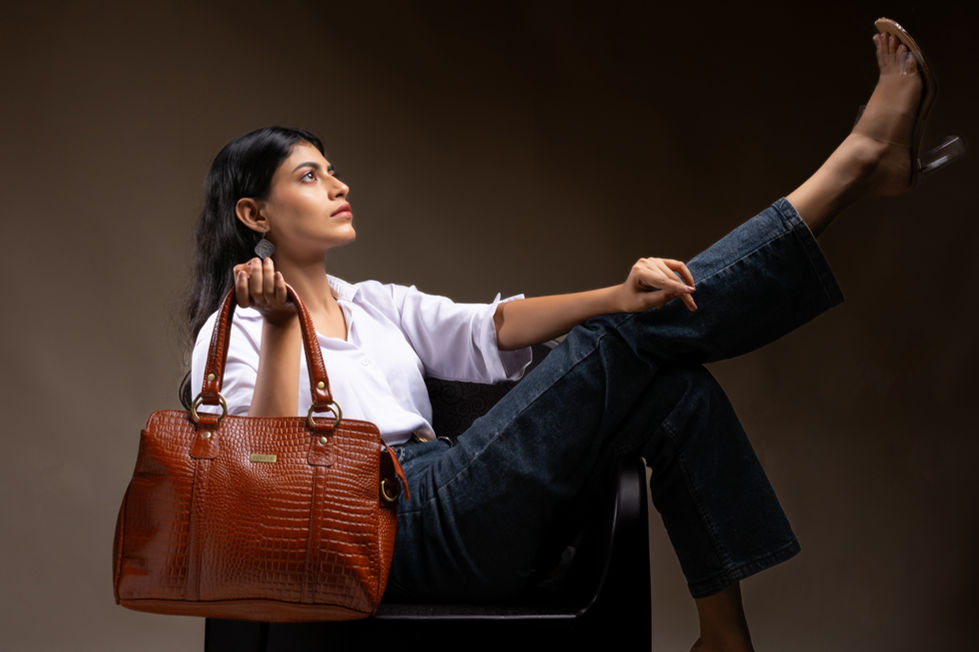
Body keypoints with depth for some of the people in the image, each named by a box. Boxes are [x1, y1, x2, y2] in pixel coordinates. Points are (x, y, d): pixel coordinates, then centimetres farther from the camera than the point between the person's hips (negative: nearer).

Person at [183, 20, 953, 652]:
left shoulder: (373, 304, 22)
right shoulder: (236, 332, 2)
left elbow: (491, 328, 8)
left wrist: (615, 298, -10)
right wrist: (279, 328, -26)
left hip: (453, 508, 7)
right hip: (397, 529, -7)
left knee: (674, 388, -8)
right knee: (623, 344, -16)